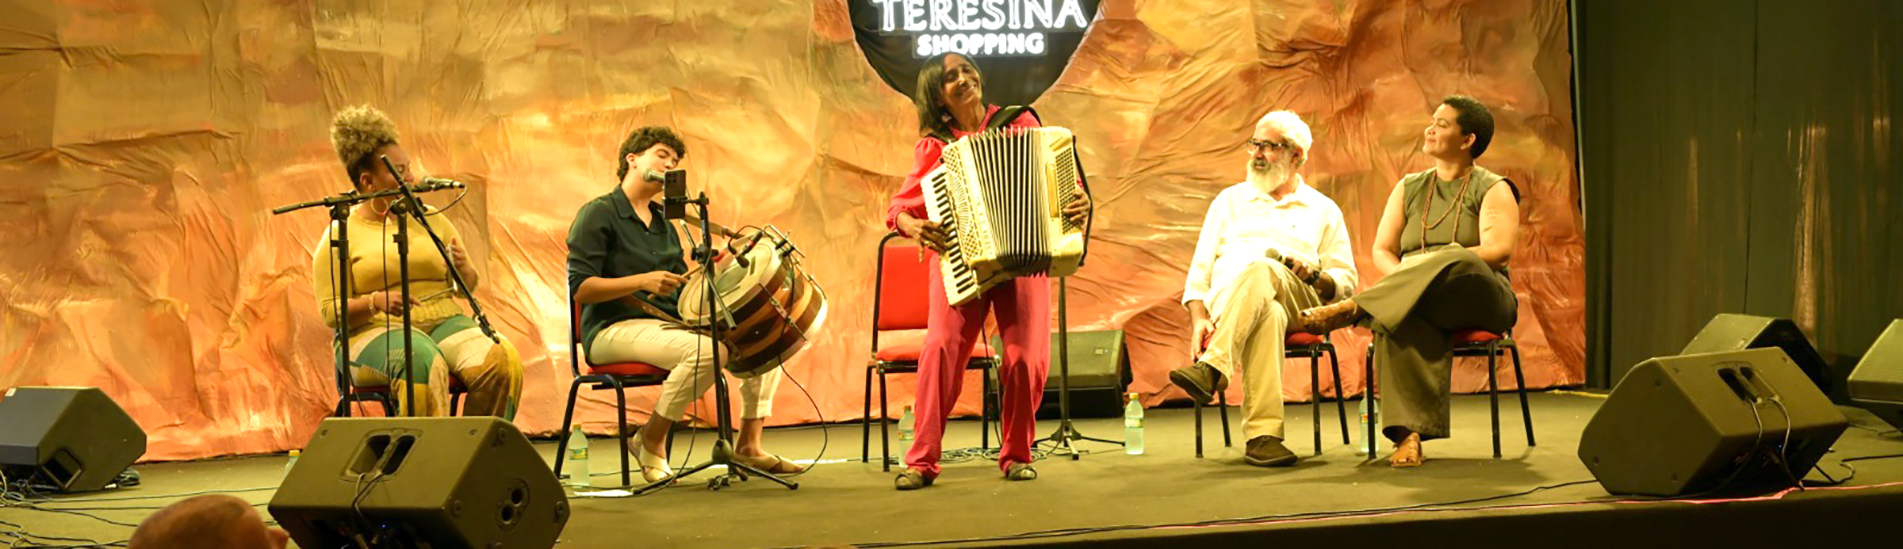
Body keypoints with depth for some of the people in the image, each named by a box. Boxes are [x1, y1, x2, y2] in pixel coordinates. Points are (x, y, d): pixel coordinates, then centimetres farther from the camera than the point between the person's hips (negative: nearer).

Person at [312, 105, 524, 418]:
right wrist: (375, 302, -21)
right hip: (377, 331, -4)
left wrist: (463, 269, -5)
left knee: (503, 361, -26)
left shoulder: (430, 219, 17)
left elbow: (470, 286, 18)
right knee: (425, 364, -39)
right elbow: (330, 312, -2)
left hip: (444, 322, 4)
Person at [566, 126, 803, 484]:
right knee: (707, 350, -34)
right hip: (614, 329, -8)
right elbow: (580, 288, -12)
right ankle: (651, 441, -15)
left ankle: (749, 444, -2)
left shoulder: (662, 222, 20)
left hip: (670, 323, 8)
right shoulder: (599, 214, -3)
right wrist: (643, 281, -21)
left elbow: (682, 284, 20)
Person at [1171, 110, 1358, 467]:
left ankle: (1210, 368, -51)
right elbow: (1200, 267, 16)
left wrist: (1316, 276, -8)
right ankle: (1263, 434, -49)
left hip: (1298, 301, -1)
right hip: (1224, 300, 1)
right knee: (1268, 315, -39)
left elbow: (1347, 281, 16)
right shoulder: (1230, 200, 26)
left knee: (1262, 268, -38)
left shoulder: (1323, 210, 22)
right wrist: (1198, 318, -3)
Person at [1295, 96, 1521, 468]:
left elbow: (1499, 250, -9)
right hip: (1420, 301, 3)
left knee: (1452, 259, -39)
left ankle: (1352, 309, -41)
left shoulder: (1493, 189, 9)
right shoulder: (1409, 188, 22)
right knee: (1405, 319, -37)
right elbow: (1382, 251, 14)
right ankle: (1408, 435, -49)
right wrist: (1404, 279, -10)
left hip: (1479, 298, -3)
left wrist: (1431, 265, -16)